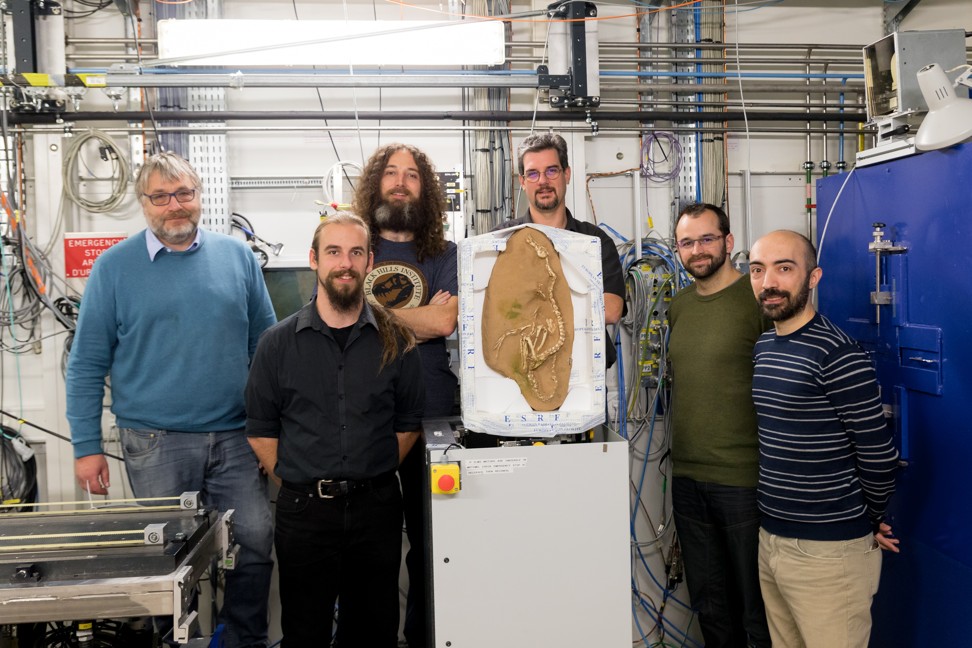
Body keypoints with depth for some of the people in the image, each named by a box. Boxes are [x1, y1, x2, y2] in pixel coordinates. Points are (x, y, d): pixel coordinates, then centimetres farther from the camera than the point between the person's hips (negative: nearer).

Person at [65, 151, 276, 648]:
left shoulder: (236, 256, 4)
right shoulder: (114, 266, -1)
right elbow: (87, 364, 1)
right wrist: (86, 447, -3)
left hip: (235, 435, 2)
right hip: (154, 443, -1)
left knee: (256, 541, 3)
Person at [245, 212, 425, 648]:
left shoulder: (396, 341, 2)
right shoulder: (279, 343, -1)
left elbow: (408, 423, 7)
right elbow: (260, 429, 3)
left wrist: (374, 477, 1)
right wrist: (296, 481, -4)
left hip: (377, 507, 1)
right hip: (303, 509, -1)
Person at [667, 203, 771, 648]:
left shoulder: (759, 299, -11)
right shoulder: (678, 306, 11)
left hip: (743, 478, -6)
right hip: (687, 477, 6)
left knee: (756, 607, 8)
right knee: (708, 603, 19)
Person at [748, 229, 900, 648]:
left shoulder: (837, 354, -17)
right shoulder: (760, 347, 8)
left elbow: (878, 455, -13)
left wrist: (870, 520, 2)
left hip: (828, 551, -7)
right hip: (770, 540, 7)